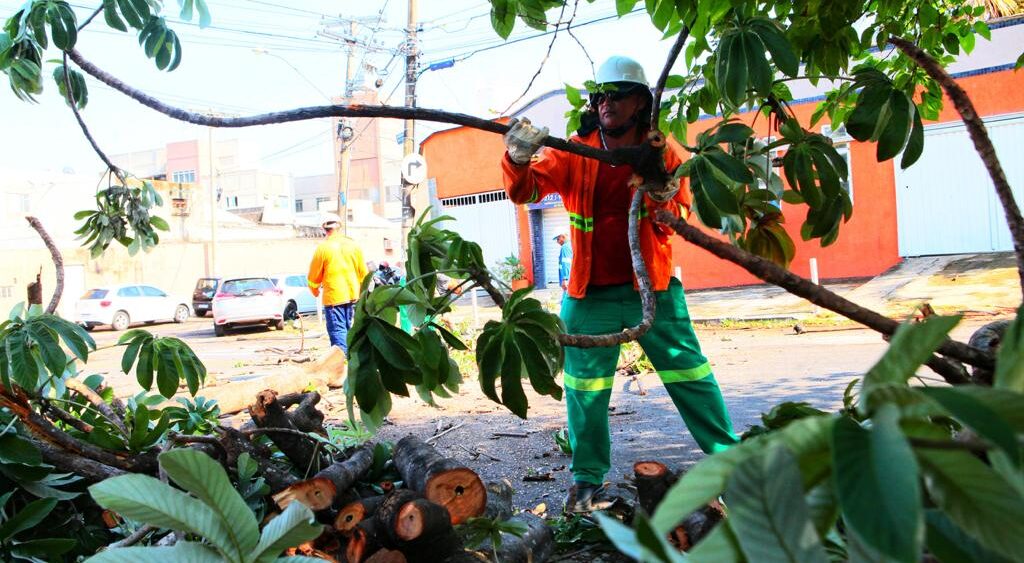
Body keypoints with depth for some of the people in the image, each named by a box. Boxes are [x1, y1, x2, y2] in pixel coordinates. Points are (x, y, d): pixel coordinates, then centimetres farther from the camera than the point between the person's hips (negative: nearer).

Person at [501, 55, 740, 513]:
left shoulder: (662, 153, 1)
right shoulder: (573, 152, -1)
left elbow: (682, 216, 0)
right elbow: (524, 189, -12)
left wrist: (663, 201, -23)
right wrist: (518, 159, -34)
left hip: (652, 290, 0)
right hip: (591, 295, 0)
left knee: (691, 376, 5)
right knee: (585, 390, 6)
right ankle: (587, 479, 22)